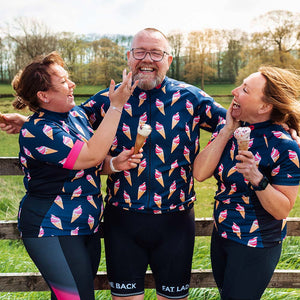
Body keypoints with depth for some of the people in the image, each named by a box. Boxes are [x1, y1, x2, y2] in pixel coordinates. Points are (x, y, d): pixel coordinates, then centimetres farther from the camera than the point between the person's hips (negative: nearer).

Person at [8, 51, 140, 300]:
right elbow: (92, 156, -26)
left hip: (86, 226, 8)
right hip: (52, 231, -8)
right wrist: (116, 106, -21)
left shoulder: (77, 114, 5)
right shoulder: (36, 132, -19)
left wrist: (116, 163, -12)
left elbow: (93, 164, 11)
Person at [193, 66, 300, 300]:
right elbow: (200, 174, -15)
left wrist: (257, 178, -34)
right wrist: (228, 130, -17)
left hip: (256, 247, -6)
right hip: (221, 236, 6)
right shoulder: (226, 130, -4)